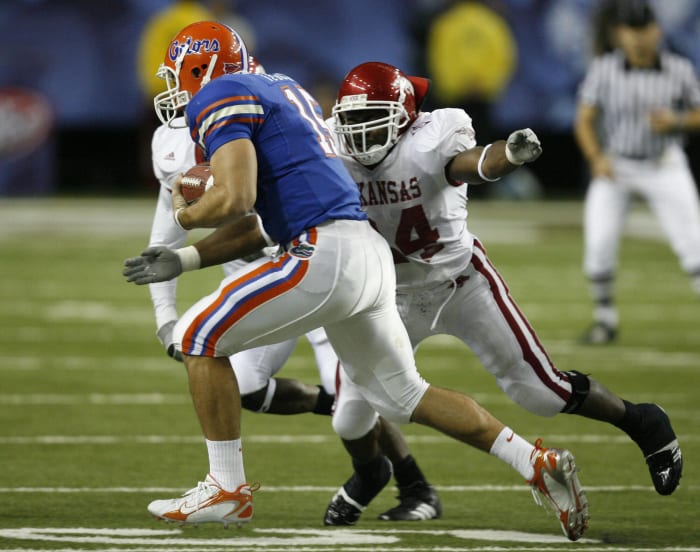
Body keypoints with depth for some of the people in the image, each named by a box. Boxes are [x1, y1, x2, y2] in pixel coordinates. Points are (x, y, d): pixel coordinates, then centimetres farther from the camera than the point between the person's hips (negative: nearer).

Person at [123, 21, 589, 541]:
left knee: (198, 337, 0)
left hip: (327, 257, -9)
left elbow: (236, 200, -16)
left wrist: (183, 213, 5)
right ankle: (537, 462, 16)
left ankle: (227, 489, 3)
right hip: (370, 256, 9)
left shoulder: (219, 97, -2)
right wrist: (183, 260, 25)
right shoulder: (284, 90, 27)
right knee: (402, 394, 21)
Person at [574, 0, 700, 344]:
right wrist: (596, 158, -22)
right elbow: (584, 121, -6)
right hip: (614, 168, 0)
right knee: (599, 244, -11)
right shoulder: (603, 69, -9)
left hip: (664, 168, 0)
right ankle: (605, 319, 9)